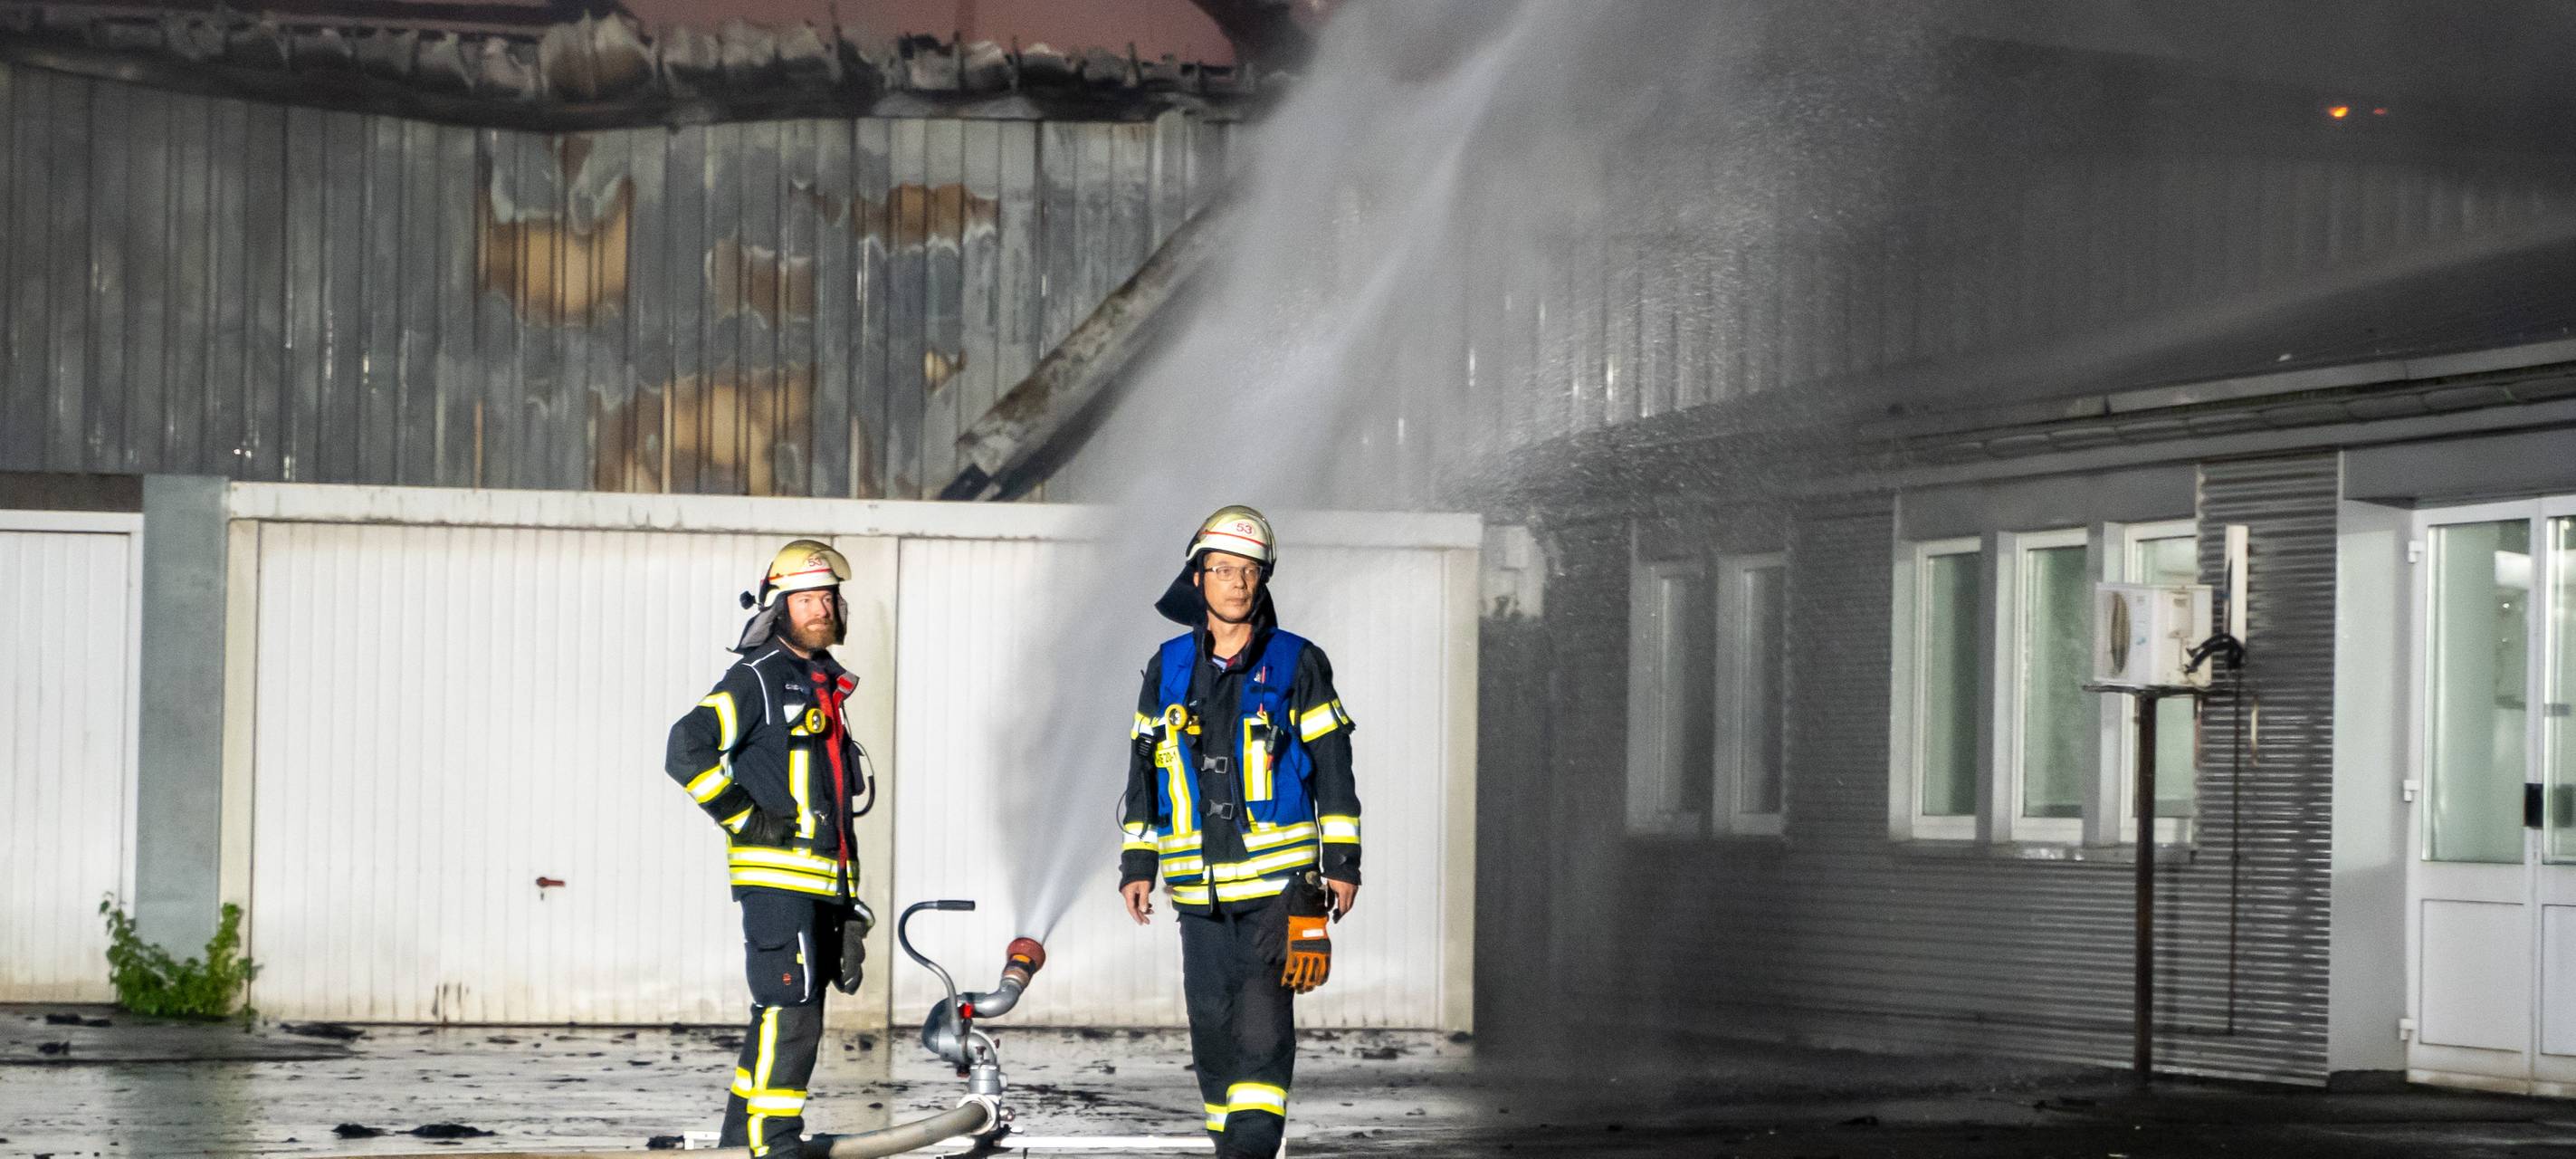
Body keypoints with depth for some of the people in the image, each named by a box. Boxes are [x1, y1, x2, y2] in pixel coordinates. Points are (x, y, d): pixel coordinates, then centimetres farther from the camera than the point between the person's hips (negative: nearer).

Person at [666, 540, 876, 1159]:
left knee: (783, 1018, 12)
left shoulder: (828, 684, 21)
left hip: (825, 877, 9)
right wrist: (749, 819, -16)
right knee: (791, 1015, -14)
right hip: (775, 876, -9)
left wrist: (851, 908, 24)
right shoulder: (755, 678, -6)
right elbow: (687, 750, -18)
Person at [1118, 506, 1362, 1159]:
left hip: (1279, 879, -4)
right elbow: (1144, 773, 15)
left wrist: (1341, 862, -2)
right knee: (1212, 1023, 6)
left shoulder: (1296, 665, 1)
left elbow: (1333, 770, 2)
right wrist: (1138, 864, 9)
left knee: (1262, 1023, -14)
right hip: (1200, 883, 4)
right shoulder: (1168, 670, 10)